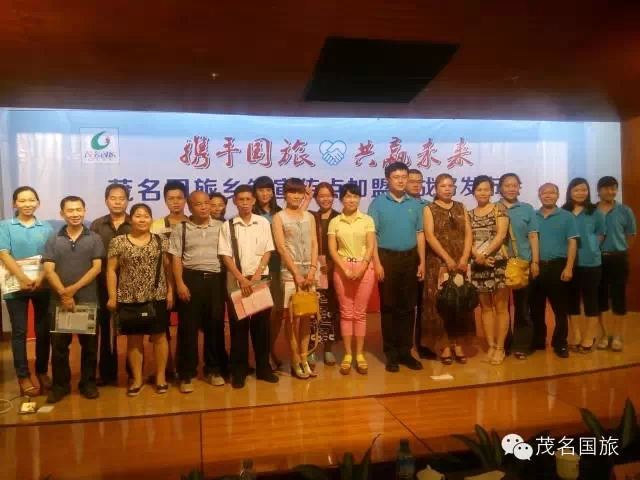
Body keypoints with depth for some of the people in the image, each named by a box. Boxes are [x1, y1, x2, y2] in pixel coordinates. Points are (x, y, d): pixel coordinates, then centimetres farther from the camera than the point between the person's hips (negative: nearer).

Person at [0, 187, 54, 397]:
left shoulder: (46, 227, 6)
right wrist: (24, 279, -18)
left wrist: (40, 279, -15)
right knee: (19, 331, 4)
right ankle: (23, 376, 14)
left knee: (43, 330, 7)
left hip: (43, 286, 1)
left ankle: (42, 371, 20)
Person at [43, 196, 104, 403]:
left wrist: (74, 288, -14)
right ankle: (60, 385, 21)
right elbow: (49, 270, -2)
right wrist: (63, 294, -14)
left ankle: (88, 383, 20)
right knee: (59, 345, 7)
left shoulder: (94, 239, 3)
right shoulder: (53, 240, 6)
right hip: (59, 301, 1)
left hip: (88, 300, -1)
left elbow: (96, 268, -5)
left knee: (89, 345, 6)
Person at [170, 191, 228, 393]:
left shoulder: (220, 226, 7)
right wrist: (180, 283, -9)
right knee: (188, 327, 3)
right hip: (191, 278, -2)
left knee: (215, 325, 8)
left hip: (215, 279, 2)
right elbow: (176, 258, 0)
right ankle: (186, 374, 14)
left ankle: (214, 369, 24)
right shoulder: (180, 228, 3)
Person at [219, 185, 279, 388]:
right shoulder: (227, 226, 0)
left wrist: (257, 274, -10)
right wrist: (241, 279, -13)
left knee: (262, 324, 7)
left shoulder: (263, 223, 4)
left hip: (261, 279, 1)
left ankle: (263, 367, 19)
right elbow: (226, 256, -4)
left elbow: (267, 251, 3)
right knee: (238, 326, 4)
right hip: (236, 282, -1)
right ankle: (239, 371, 15)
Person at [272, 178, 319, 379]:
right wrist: (296, 273, -13)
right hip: (289, 271, -4)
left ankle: (304, 359, 16)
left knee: (306, 317, 7)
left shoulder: (309, 217, 13)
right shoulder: (279, 217, 1)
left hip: (309, 270, 4)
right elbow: (281, 248, -7)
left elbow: (314, 244, 7)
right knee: (292, 317, -1)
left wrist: (312, 270, -7)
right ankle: (295, 361, 9)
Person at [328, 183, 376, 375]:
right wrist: (346, 269, -12)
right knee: (346, 312, 4)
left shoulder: (367, 220, 5)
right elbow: (332, 249, -1)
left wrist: (361, 268, -14)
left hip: (365, 268, 0)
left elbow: (371, 246, -2)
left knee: (360, 313, 5)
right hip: (342, 268, 0)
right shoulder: (335, 222, 4)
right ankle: (347, 354, 12)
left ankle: (360, 354, 13)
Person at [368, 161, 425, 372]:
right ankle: (391, 353, 13)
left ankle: (405, 351, 19)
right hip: (387, 258, -3)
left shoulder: (415, 204, 9)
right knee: (389, 306, 3)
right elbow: (372, 234, -6)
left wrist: (422, 261, 5)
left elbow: (420, 234, 11)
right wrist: (377, 263, -12)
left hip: (409, 258, 3)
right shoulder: (378, 203, -2)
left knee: (408, 306, 8)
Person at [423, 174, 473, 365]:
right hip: (439, 262, -3)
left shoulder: (461, 208, 13)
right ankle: (445, 346, 5)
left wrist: (464, 259, -9)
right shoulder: (429, 209, 3)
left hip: (461, 262, 3)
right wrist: (448, 259, -15)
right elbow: (430, 236, -8)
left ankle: (458, 344, 14)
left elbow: (468, 234, 5)